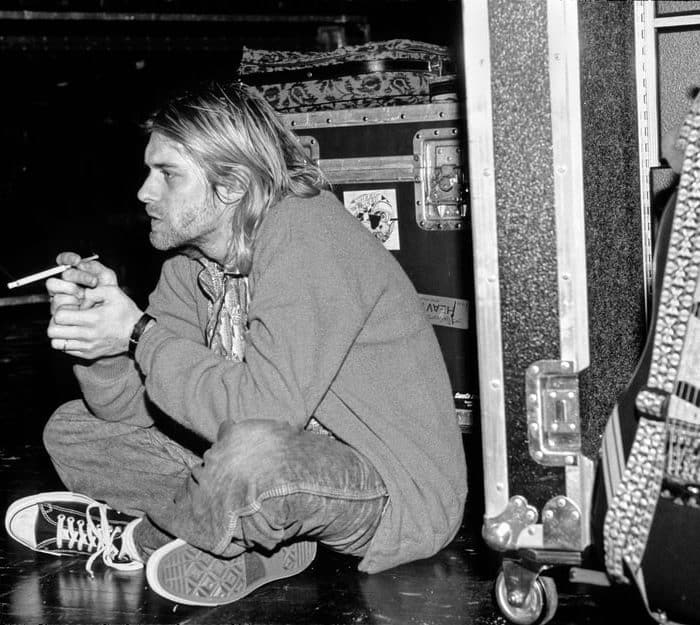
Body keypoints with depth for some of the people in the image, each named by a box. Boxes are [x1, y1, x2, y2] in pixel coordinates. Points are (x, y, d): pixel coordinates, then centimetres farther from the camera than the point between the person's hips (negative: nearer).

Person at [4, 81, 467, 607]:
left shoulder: (307, 235, -23)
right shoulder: (192, 261, 3)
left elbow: (265, 409, -32)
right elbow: (130, 407, 0)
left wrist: (140, 332, -24)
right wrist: (93, 330, -18)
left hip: (400, 489, -8)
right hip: (295, 468, 8)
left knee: (254, 450, -42)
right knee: (72, 431, 9)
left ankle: (144, 537, -7)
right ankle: (253, 544, -5)